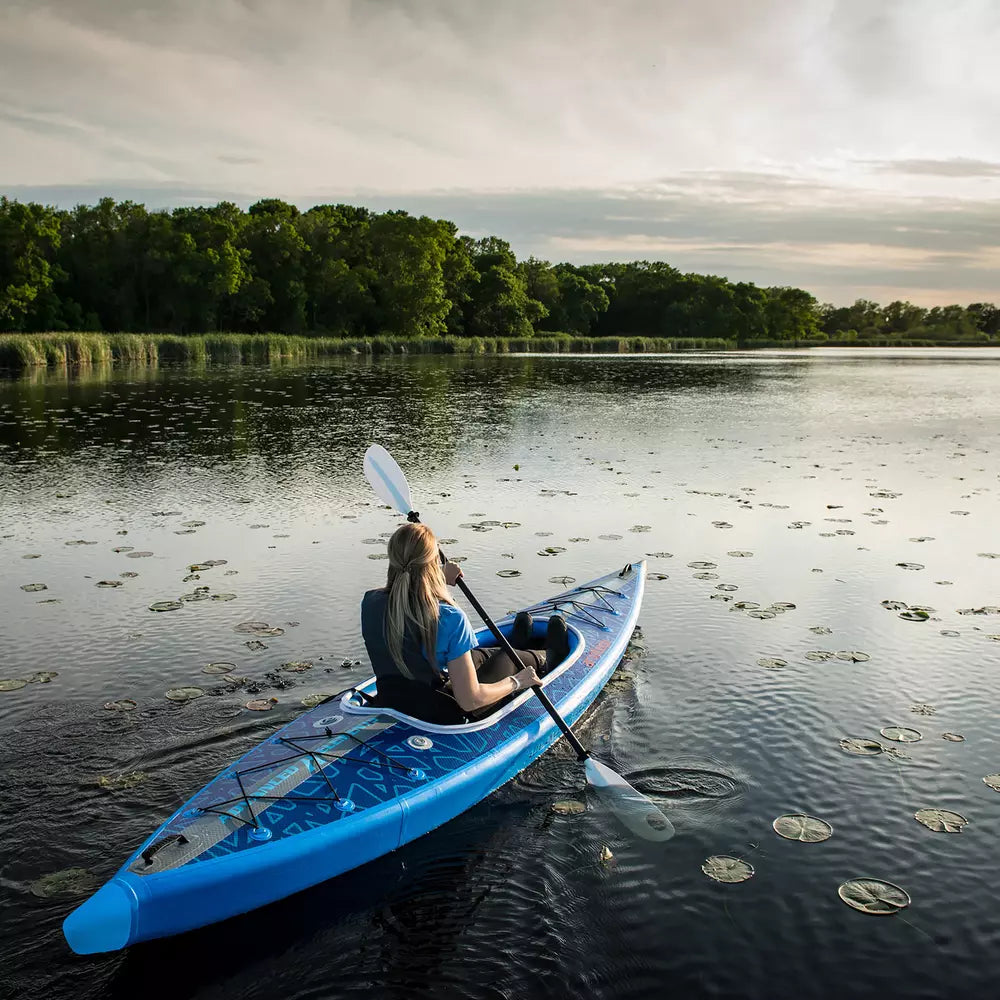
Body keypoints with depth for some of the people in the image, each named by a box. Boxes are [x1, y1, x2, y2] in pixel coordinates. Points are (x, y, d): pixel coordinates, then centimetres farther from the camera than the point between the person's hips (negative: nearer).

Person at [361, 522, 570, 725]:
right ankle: (549, 657, 56)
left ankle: (515, 646, 64)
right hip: (444, 716, -5)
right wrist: (516, 682, -8)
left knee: (477, 655, 31)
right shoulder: (450, 618, -29)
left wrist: (440, 579, 17)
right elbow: (469, 700, -25)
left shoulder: (370, 603, -13)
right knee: (510, 659, 22)